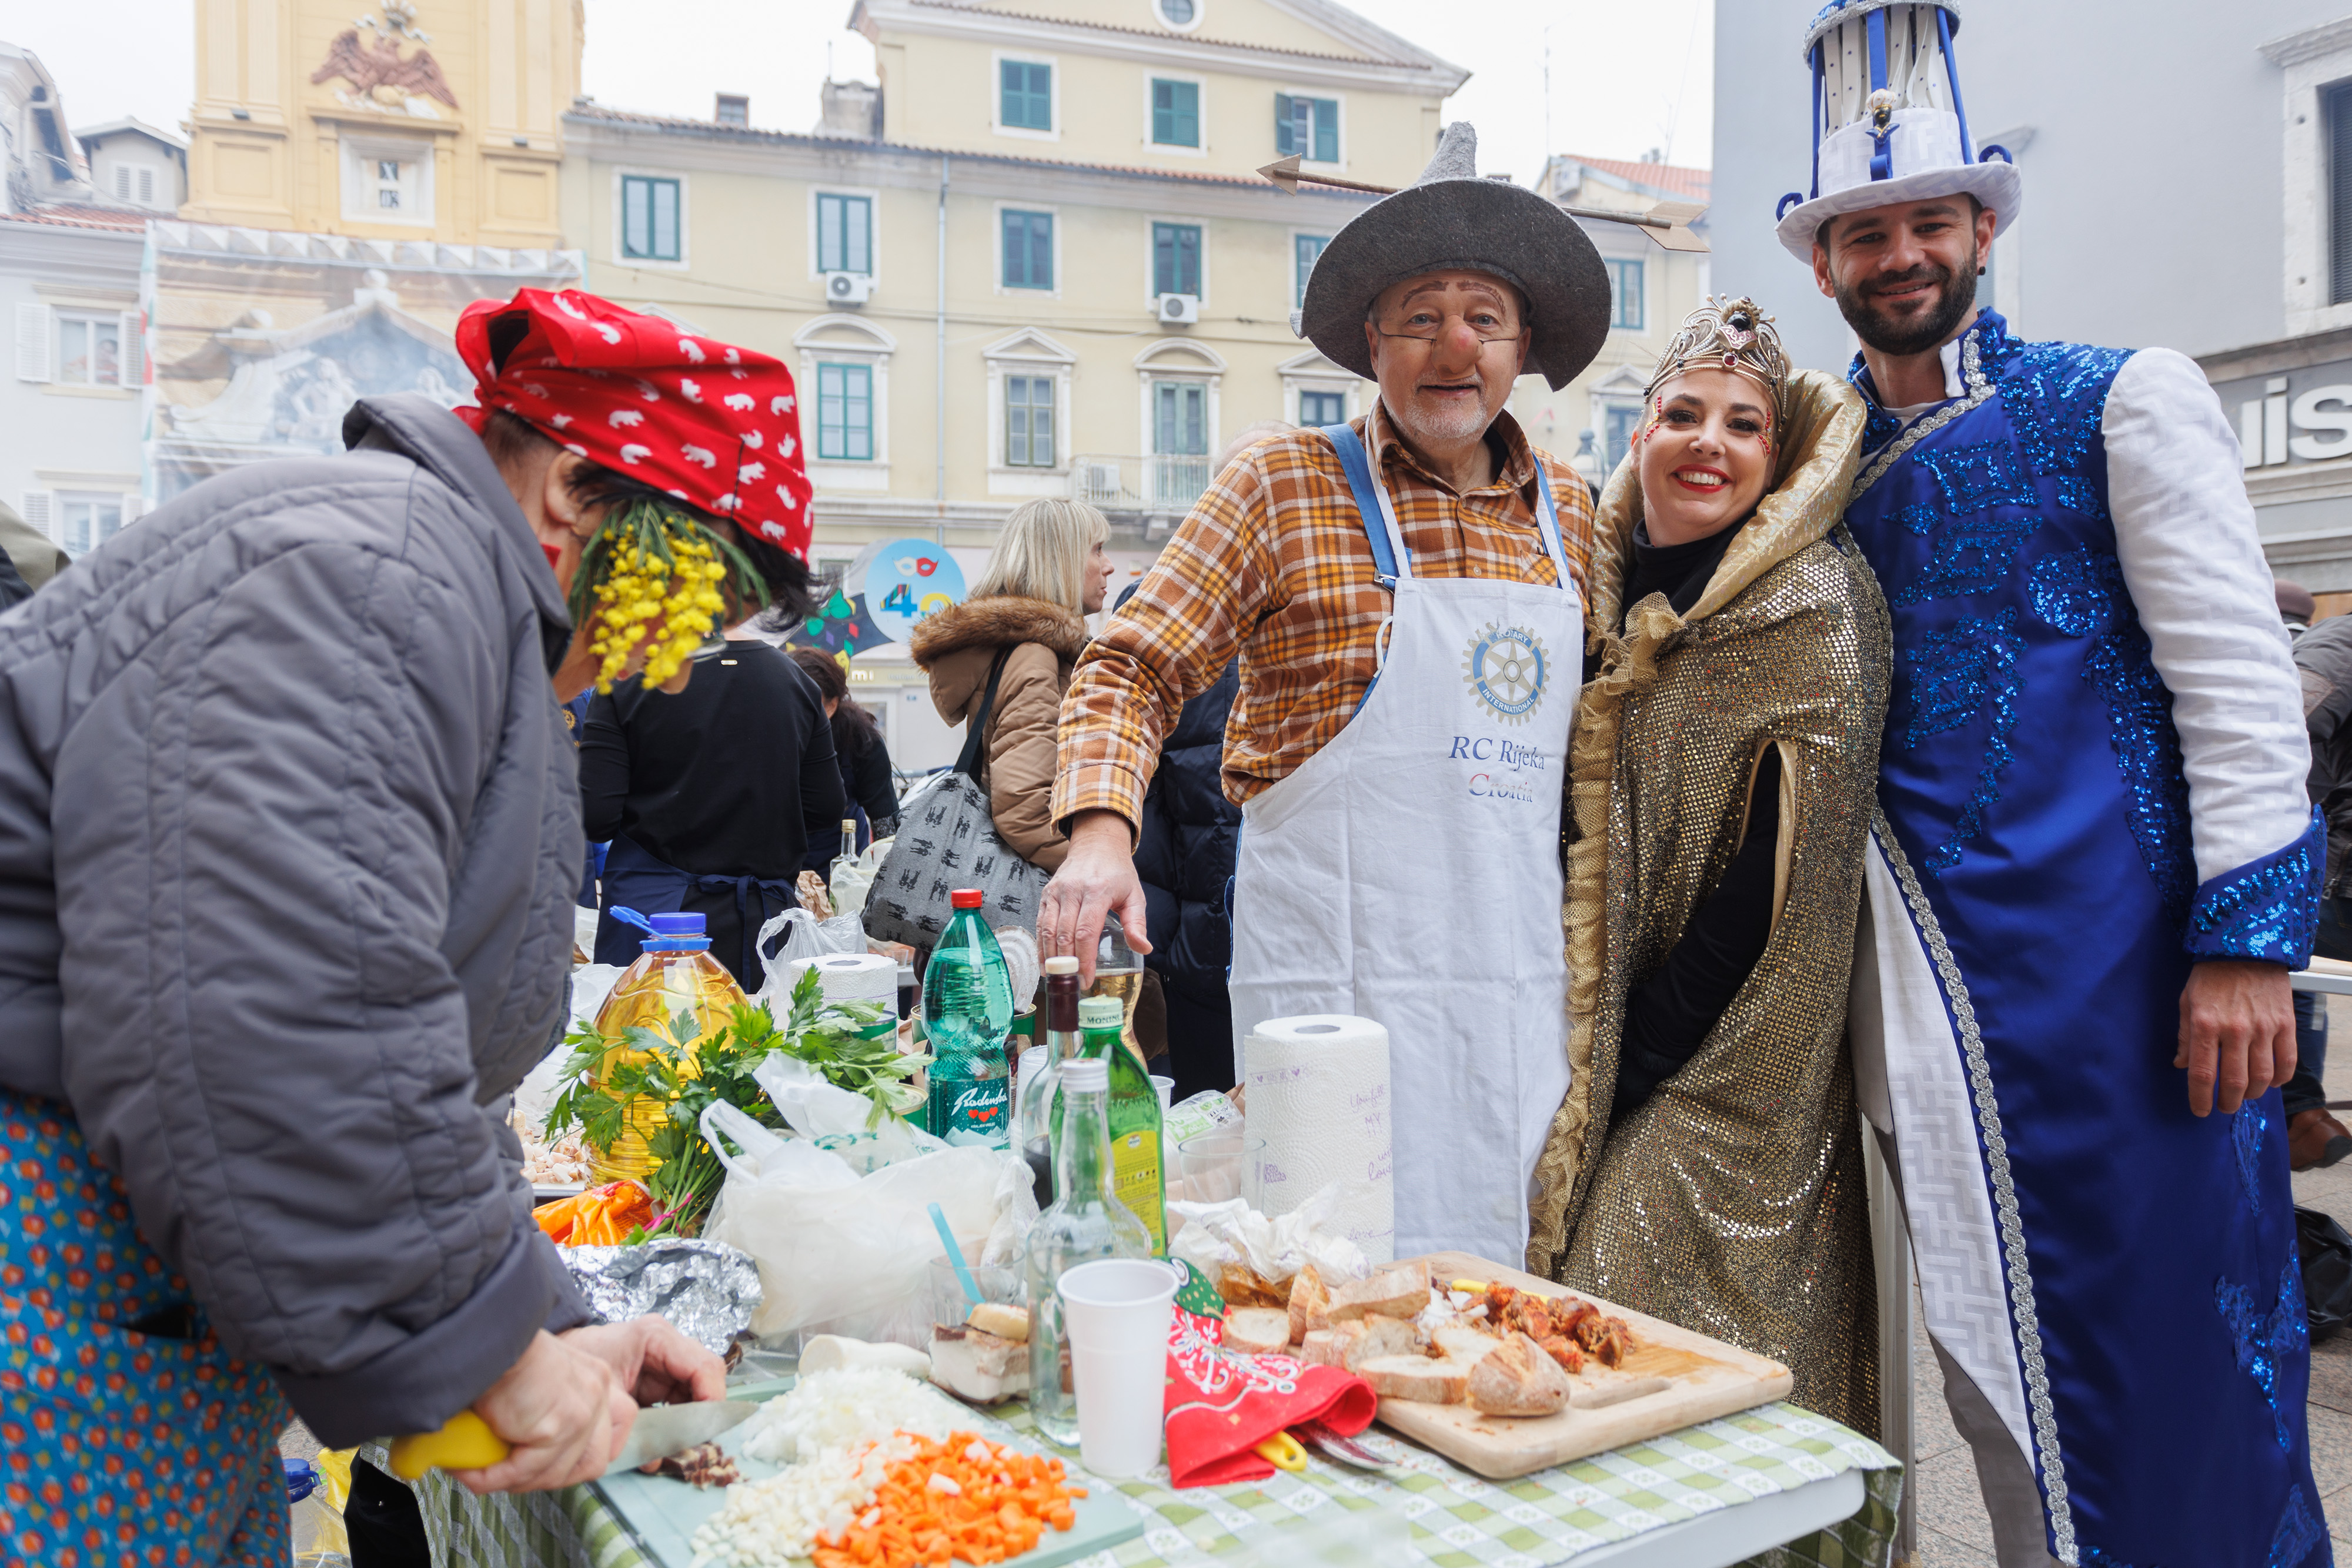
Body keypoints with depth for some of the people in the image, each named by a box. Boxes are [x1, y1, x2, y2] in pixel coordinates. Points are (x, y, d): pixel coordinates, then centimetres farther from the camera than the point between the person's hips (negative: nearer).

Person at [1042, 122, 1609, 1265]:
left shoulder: (1567, 513, 11)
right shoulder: (1286, 487, -3)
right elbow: (1133, 669, -5)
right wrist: (1099, 833, -22)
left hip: (1524, 979, 5)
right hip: (1340, 984, -5)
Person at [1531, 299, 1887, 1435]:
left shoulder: (1810, 607, -11)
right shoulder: (1609, 595, 7)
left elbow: (1777, 875, -15)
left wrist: (1627, 1071, -13)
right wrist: (1577, 1066, 4)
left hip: (1724, 1089, -5)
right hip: (1601, 1062, 6)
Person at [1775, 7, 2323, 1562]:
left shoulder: (2121, 399, 0)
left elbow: (2237, 673, -7)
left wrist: (2245, 938, -13)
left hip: (2116, 955, -4)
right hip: (1930, 982, 5)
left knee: (2168, 1349, 2)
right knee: (1996, 1361, 13)